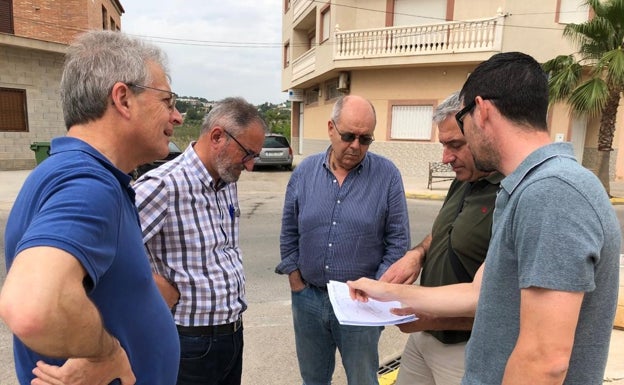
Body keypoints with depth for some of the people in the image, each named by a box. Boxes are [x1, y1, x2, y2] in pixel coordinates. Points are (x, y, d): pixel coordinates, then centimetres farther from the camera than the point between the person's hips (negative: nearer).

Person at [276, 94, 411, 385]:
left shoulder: (387, 175, -9)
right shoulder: (304, 171, -1)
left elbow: (398, 241, -6)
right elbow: (289, 234, 5)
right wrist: (296, 284, 2)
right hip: (308, 298, 3)